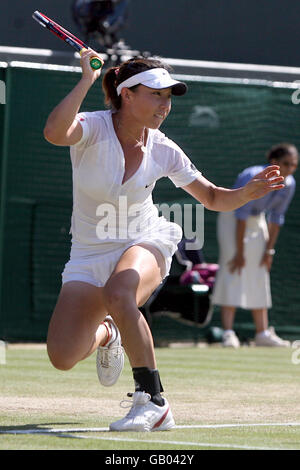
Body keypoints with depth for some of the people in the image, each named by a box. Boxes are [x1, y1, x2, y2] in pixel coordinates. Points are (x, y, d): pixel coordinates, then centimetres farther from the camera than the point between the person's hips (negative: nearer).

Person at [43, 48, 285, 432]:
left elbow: (213, 198, 4)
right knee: (62, 357, -12)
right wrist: (87, 79, -42)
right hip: (89, 255, 1)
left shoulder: (163, 150, -8)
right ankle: (105, 334, 28)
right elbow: (55, 133, -42)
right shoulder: (93, 128, -17)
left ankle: (153, 402, -29)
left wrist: (249, 192, -16)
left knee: (117, 294, -38)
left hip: (144, 244, 0)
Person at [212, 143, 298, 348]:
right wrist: (239, 252, -26)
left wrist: (269, 250, 2)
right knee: (233, 273, -16)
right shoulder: (253, 178, -30)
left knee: (259, 277, 5)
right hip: (232, 219, -7)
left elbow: (277, 218, 1)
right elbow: (241, 214, -28)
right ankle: (228, 333, -20)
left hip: (256, 221, 7)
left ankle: (262, 333, 8)